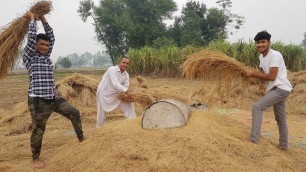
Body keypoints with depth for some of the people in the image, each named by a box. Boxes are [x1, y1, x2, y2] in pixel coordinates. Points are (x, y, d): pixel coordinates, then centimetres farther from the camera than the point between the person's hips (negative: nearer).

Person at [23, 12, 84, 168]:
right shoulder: (29, 57, -4)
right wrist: (32, 19, 0)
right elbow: (31, 37, -11)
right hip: (38, 100, -7)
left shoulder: (47, 56, 14)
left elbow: (52, 38, 11)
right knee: (38, 130, 1)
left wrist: (44, 20, 8)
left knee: (74, 112, 8)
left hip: (53, 97, 7)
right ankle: (36, 158, 18)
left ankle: (81, 138, 25)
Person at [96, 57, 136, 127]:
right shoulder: (112, 69, -25)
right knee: (101, 112, 3)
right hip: (104, 93, -6)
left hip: (115, 94, 6)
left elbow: (125, 87, -5)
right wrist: (127, 91, -42)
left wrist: (128, 95, -27)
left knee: (129, 104, -2)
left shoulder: (126, 75, -4)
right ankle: (99, 127, 26)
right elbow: (115, 84, -36)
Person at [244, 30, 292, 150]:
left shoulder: (275, 55, -18)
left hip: (281, 89, -10)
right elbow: (262, 73, 13)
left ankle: (254, 139, -17)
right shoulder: (261, 57, 10)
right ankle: (283, 145, 31)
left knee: (257, 107, -19)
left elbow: (271, 77, -24)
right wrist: (252, 74, -9)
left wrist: (253, 73, -18)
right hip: (276, 89, 10)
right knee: (280, 119, 18)